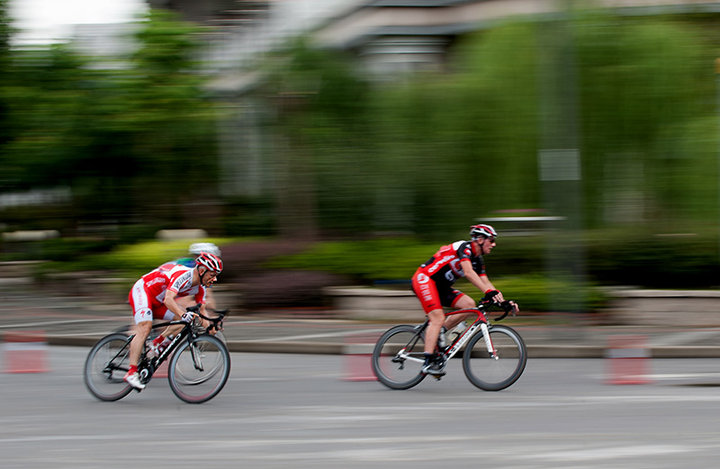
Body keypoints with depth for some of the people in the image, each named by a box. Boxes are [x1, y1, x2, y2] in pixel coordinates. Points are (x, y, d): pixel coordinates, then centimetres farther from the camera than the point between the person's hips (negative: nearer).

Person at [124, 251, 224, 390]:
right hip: (142, 290, -9)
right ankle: (131, 372, -32)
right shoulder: (183, 276, -30)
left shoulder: (200, 287, -2)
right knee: (145, 327, -29)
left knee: (187, 319, -6)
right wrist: (183, 315, -58)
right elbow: (168, 300, -43)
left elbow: (201, 310, 2)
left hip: (157, 301, 9)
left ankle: (157, 344, 0)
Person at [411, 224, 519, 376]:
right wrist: (489, 292, -44)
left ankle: (436, 334, 0)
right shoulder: (464, 247, -19)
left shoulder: (477, 260, 9)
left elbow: (485, 282, 7)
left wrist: (503, 300, -5)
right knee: (438, 318, -23)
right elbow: (468, 273, -34)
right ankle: (429, 362, -25)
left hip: (441, 287, 9)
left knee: (469, 304, -6)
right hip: (424, 279, -9)